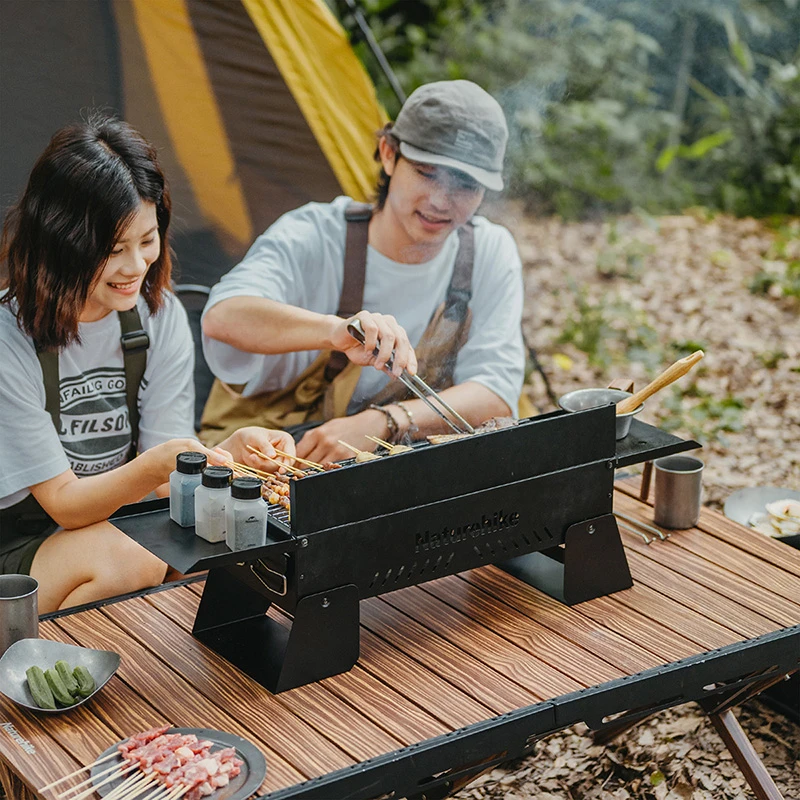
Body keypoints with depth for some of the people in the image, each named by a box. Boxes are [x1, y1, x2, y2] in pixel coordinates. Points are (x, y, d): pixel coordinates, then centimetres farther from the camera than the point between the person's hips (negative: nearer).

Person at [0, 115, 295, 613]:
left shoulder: (162, 316, -3)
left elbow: (166, 483, -6)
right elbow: (64, 501, -17)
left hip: (116, 527, 5)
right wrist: (158, 464, -35)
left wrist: (233, 452, -27)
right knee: (124, 561, -33)